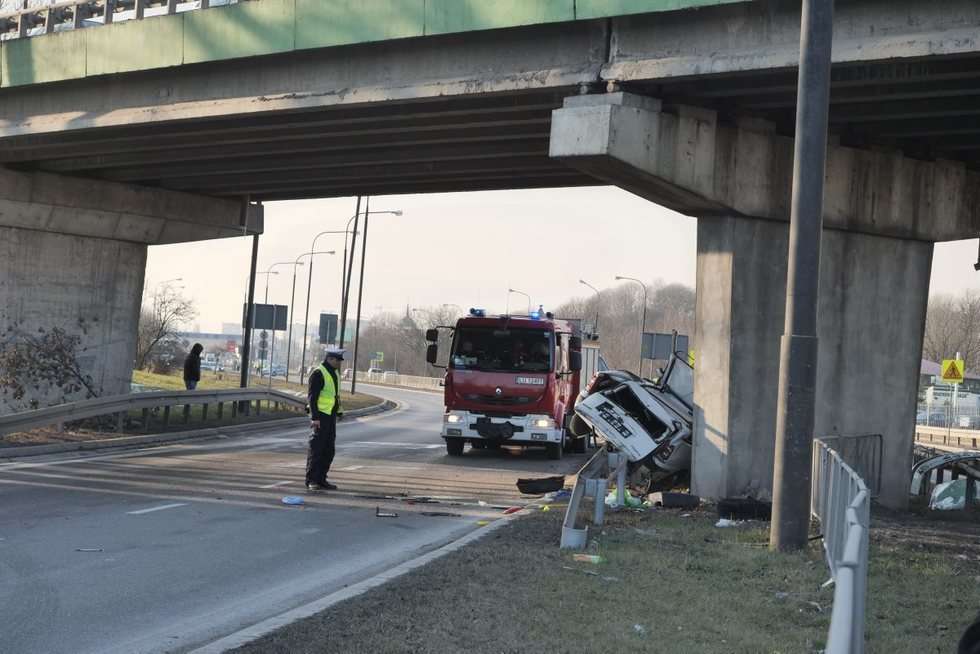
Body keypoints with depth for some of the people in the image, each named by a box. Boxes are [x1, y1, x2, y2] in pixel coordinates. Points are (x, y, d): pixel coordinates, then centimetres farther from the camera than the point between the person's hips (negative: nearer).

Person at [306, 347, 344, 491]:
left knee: (329, 450, 10)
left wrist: (339, 412, 22)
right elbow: (312, 397, -17)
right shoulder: (318, 374, -13)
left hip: (331, 416, 9)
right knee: (316, 449, -6)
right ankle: (311, 481, -1)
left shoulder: (334, 373, 16)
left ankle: (321, 480, 16)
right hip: (320, 416, -9)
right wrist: (315, 417, -22)